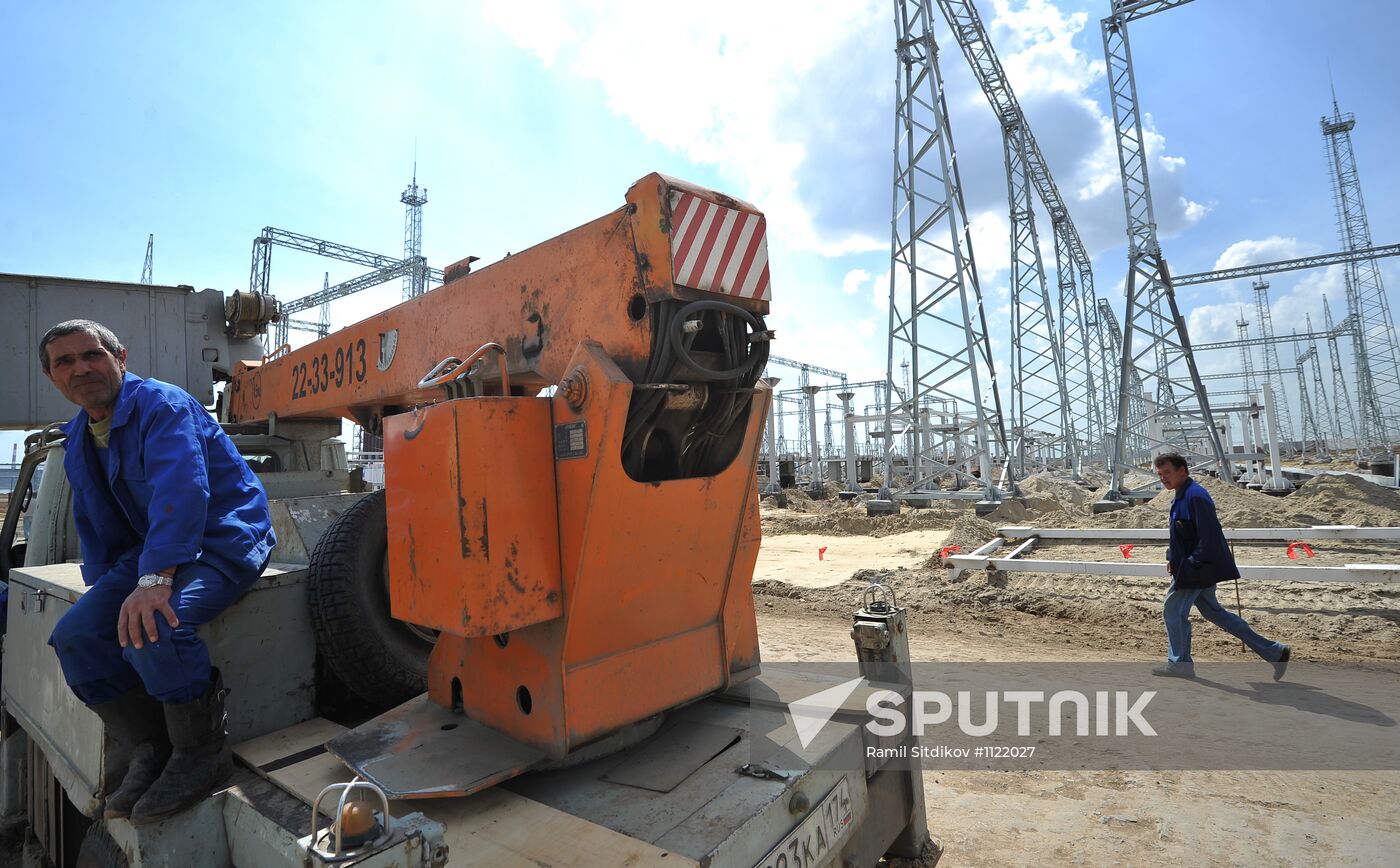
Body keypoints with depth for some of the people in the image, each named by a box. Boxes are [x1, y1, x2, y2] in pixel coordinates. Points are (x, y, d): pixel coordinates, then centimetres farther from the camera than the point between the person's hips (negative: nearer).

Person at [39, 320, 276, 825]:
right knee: (75, 636, -6)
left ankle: (202, 755, -11)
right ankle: (151, 751, 7)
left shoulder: (161, 405, -15)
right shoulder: (78, 440, 15)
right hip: (149, 549, 9)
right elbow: (95, 526, 25)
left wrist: (155, 580, -38)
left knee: (152, 626, -31)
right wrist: (100, 588, 12)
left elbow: (180, 492, -30)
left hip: (225, 541, -9)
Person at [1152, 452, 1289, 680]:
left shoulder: (1195, 496, -20)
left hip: (1195, 570, -10)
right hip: (1200, 569, 10)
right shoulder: (1182, 496, 11)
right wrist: (1173, 558, 11)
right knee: (1213, 611, 19)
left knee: (1173, 611, 1)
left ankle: (1179, 664, 16)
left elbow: (1210, 537, -25)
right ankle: (1274, 652, 25)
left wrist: (1191, 564, -21)